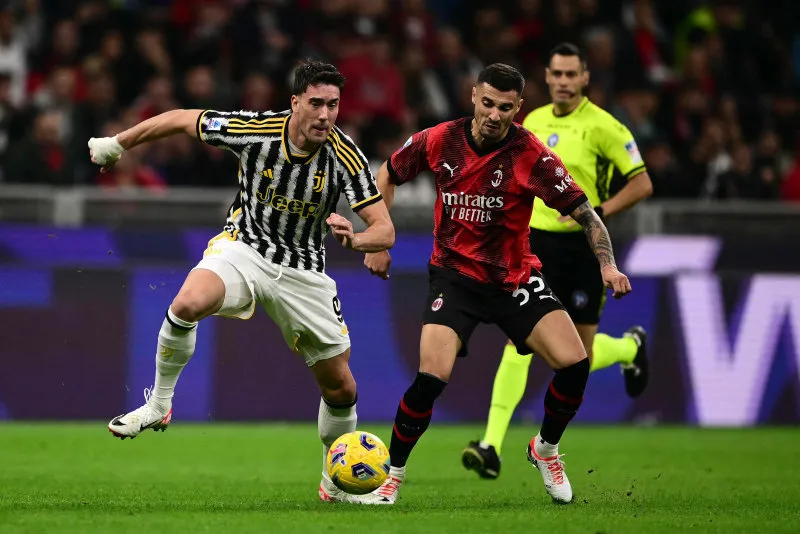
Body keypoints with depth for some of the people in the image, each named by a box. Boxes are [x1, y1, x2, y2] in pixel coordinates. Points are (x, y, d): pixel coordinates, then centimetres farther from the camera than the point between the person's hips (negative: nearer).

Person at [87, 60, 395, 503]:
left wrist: (355, 238, -41)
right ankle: (159, 404, -13)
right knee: (188, 303, -35)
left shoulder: (345, 155, -17)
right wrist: (116, 145, 7)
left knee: (341, 388, 4)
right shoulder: (255, 129, -17)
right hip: (244, 248, -2)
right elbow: (182, 119, -2)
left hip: (303, 273, 2)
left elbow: (384, 230, -18)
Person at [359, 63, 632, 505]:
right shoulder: (440, 141, -9)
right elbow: (387, 174, 10)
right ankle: (392, 476, 0)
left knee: (575, 364, -14)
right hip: (454, 273, -1)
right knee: (431, 377, -21)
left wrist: (607, 265, -31)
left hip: (515, 277, 1)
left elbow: (583, 212, -15)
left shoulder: (531, 154, -15)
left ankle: (546, 449, 15)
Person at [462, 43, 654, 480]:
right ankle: (492, 447, -16)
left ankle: (630, 346, 40)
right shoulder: (532, 122, 7)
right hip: (537, 243, 3)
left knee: (581, 358, 3)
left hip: (582, 247, -3)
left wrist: (597, 213, -18)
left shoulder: (601, 127, -9)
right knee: (519, 342, -12)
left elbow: (642, 183, -8)